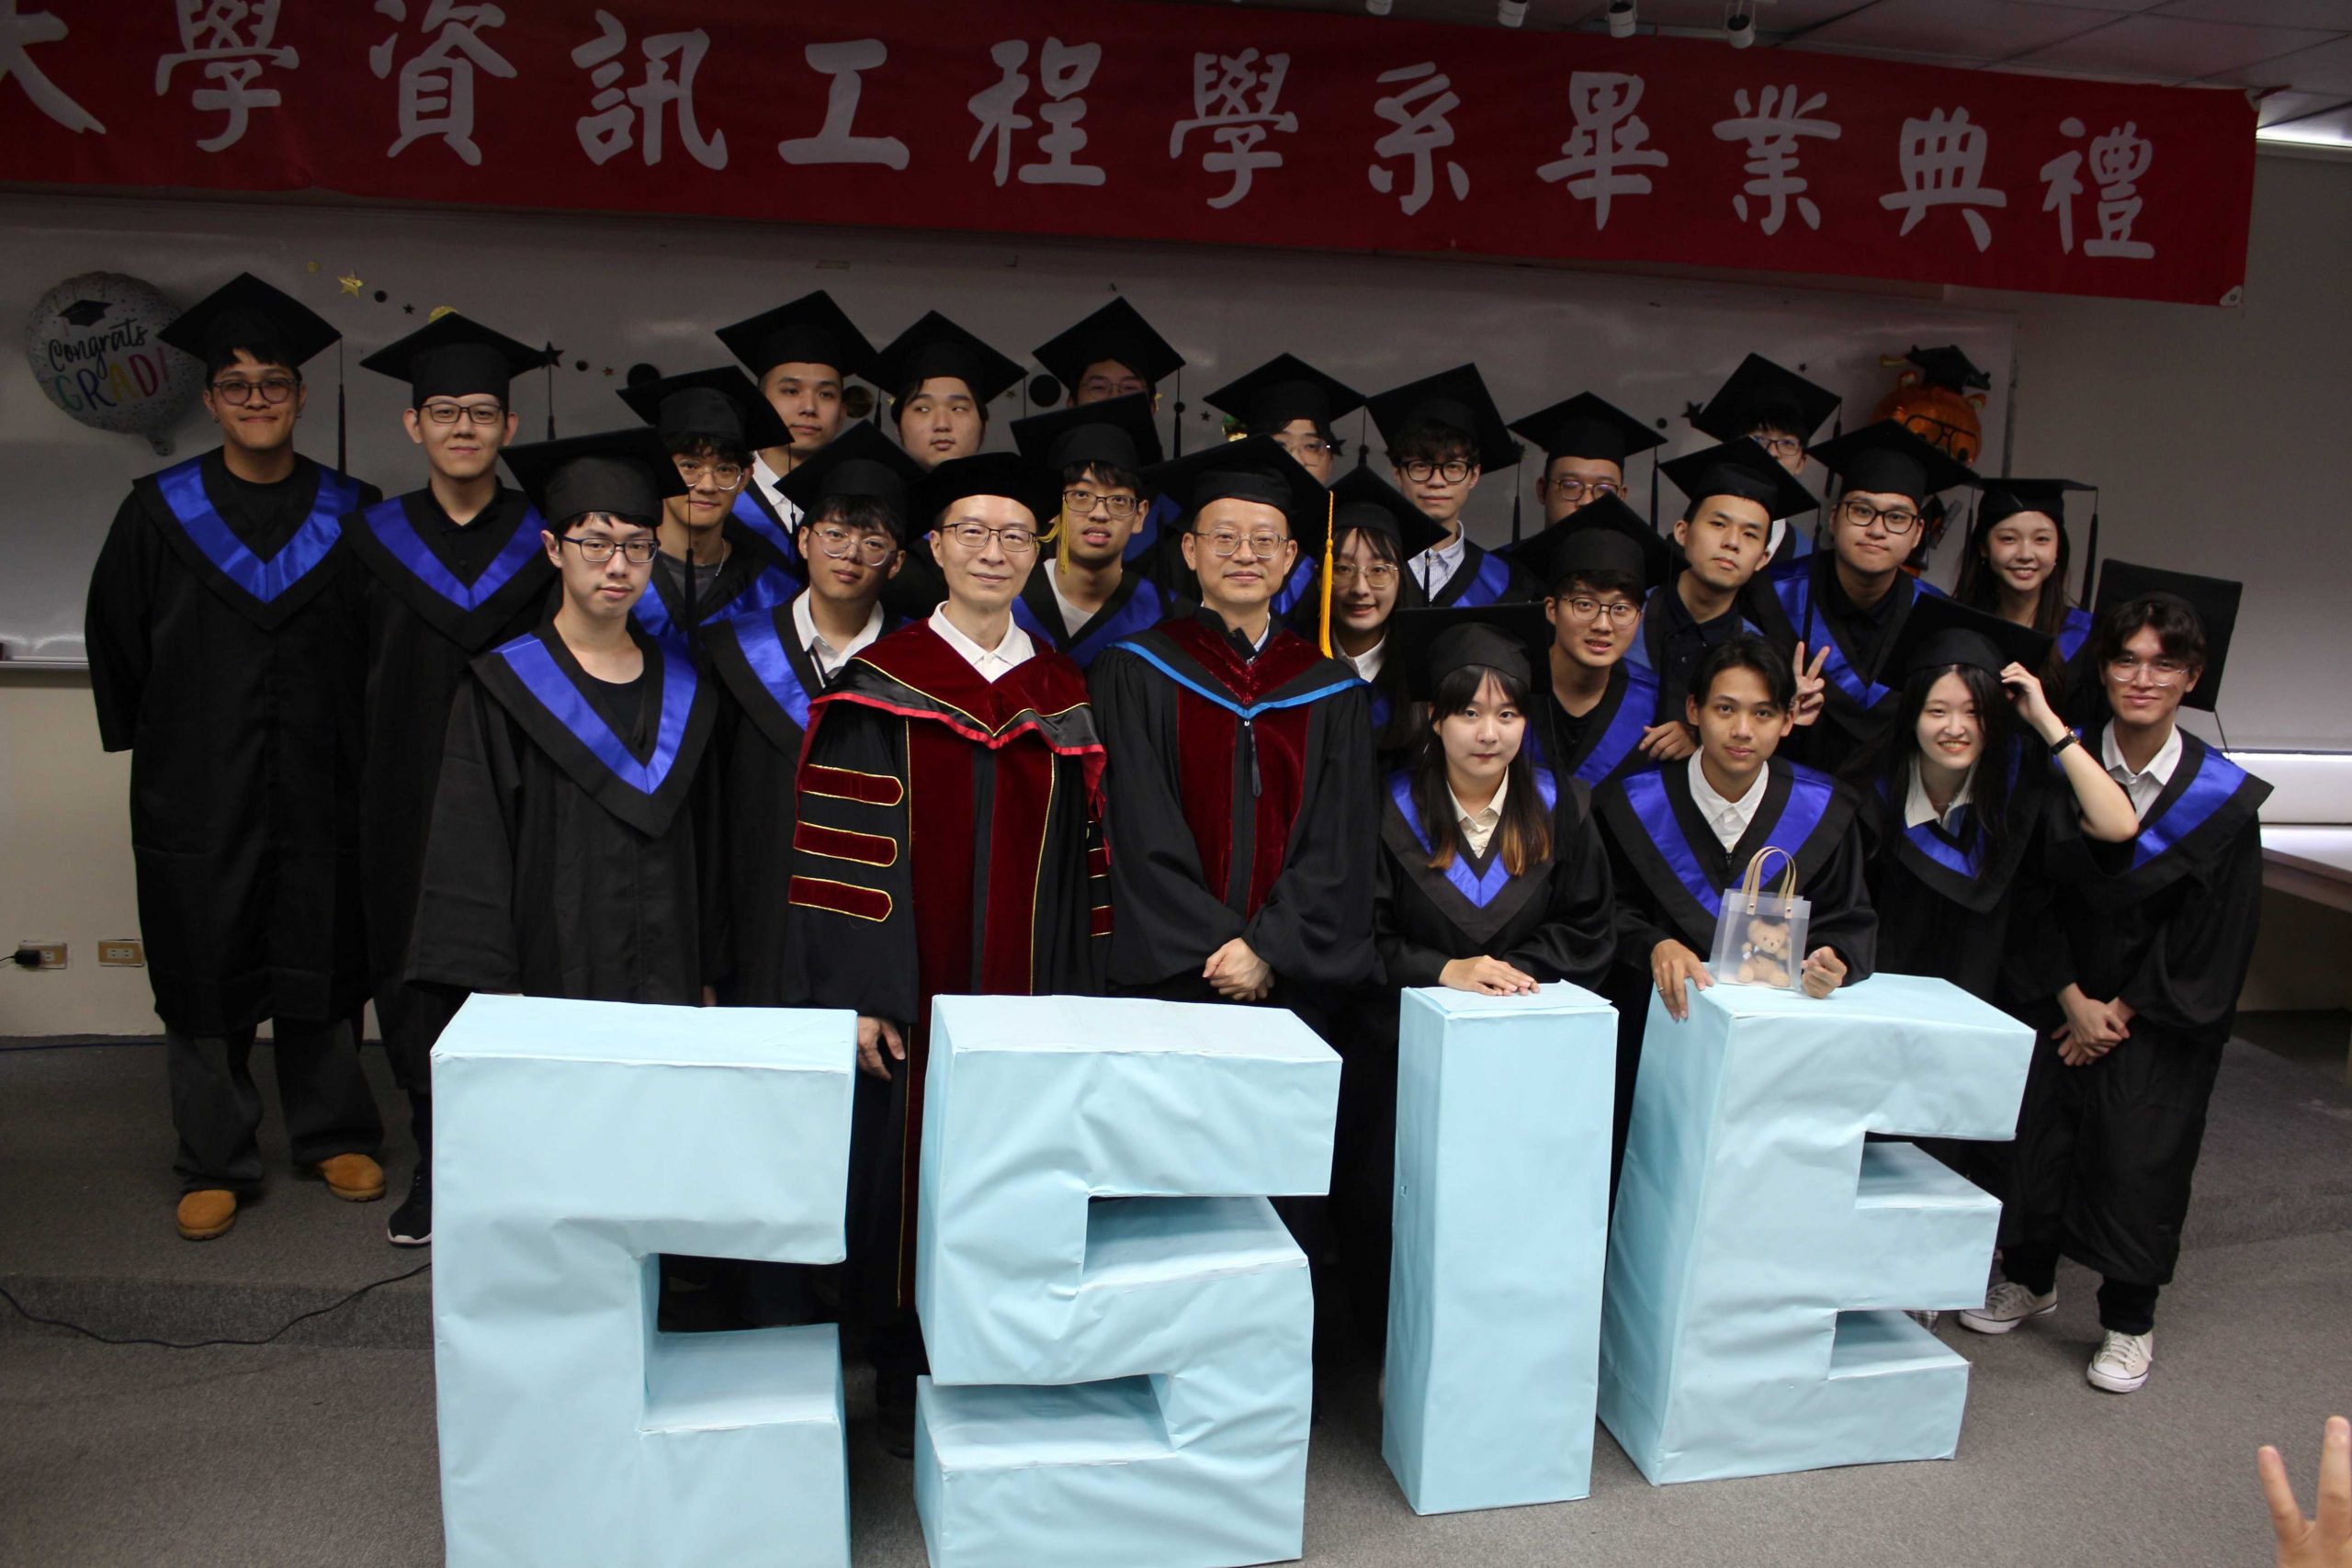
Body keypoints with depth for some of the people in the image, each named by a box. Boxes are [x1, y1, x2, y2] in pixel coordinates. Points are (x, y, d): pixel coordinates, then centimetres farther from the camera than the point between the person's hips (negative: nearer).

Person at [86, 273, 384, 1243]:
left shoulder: (349, 515, 3)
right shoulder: (160, 513, 1)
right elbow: (117, 638, 8)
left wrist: (355, 738, 3)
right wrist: (151, 739, 6)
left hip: (317, 787, 1)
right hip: (196, 789, 0)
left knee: (318, 963, 9)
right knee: (204, 971, 5)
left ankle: (333, 1134, 24)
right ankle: (215, 1163, 16)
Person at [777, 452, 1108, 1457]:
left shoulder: (1064, 697, 8)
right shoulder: (878, 687, -2)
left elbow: (1083, 855, 10)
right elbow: (840, 847, -6)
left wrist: (1078, 994, 5)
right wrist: (853, 992, -12)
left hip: (1028, 994, 3)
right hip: (911, 992, -2)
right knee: (907, 1169, 4)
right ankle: (903, 1370, 20)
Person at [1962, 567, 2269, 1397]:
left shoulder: (2222, 797, -10)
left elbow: (2213, 934, -7)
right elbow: (2037, 896, -4)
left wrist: (2123, 1012, -8)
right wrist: (2072, 999, -11)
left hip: (2159, 1017, -2)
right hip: (2060, 999, 2)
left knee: (2137, 1164, 2)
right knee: (2035, 1139, 7)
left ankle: (2128, 1322, 22)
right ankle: (2029, 1279, 32)